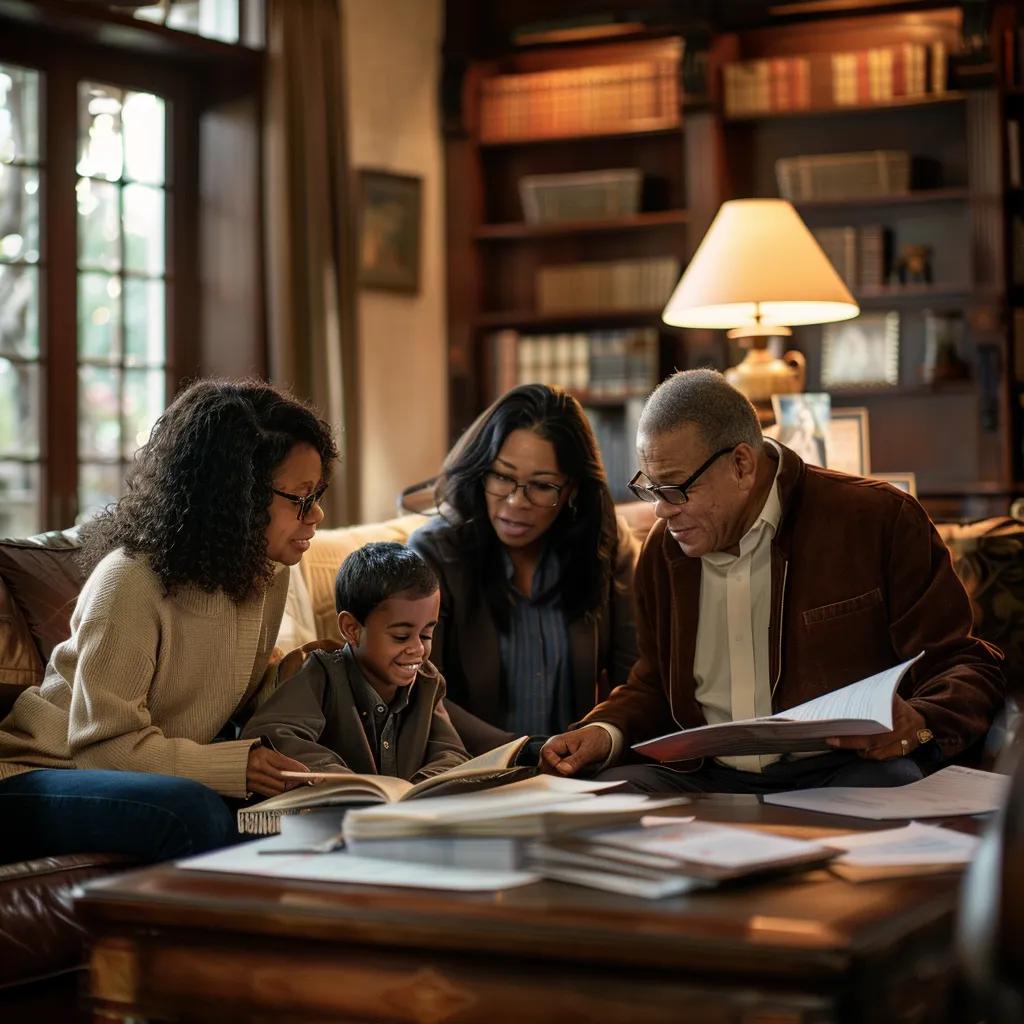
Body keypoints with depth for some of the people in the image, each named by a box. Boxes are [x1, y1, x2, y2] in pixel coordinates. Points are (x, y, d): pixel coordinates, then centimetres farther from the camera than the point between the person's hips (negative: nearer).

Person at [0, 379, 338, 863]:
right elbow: (105, 745, -22)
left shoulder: (268, 575, 4)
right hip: (39, 774, -7)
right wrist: (236, 766, -31)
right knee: (194, 812, -37)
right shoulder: (131, 582, -21)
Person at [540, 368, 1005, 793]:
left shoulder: (879, 518, -2)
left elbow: (967, 668, 1)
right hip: (705, 779, 4)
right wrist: (606, 732, 6)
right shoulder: (662, 549, 14)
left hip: (842, 774, -4)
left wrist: (918, 723, -22)